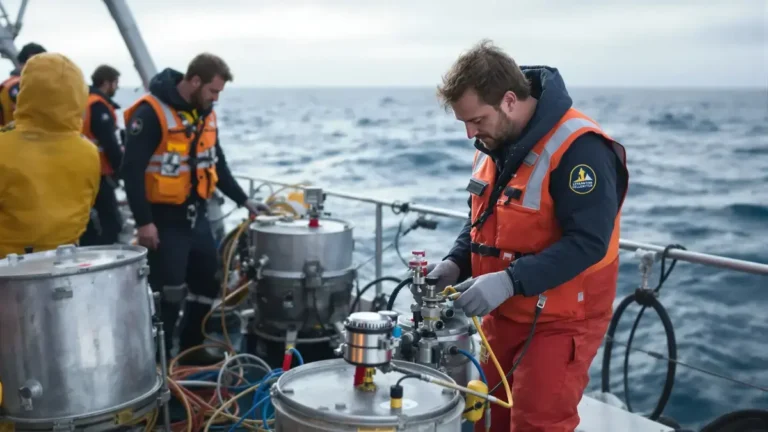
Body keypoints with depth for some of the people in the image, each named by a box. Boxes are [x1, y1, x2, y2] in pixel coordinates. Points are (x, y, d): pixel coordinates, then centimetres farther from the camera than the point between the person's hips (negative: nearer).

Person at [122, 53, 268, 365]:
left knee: (208, 284, 15)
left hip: (196, 216, 8)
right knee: (169, 293, -5)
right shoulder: (152, 113, -16)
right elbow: (132, 169, -18)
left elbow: (217, 164, 18)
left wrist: (243, 201, 13)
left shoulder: (205, 114, 9)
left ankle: (191, 348, 32)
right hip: (165, 220, -8)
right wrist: (144, 222, -21)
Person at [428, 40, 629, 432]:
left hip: (560, 321, -8)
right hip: (504, 313, 8)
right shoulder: (493, 144, 4)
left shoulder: (578, 148, -23)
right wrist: (456, 262, -2)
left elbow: (587, 242, -27)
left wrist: (509, 281, -33)